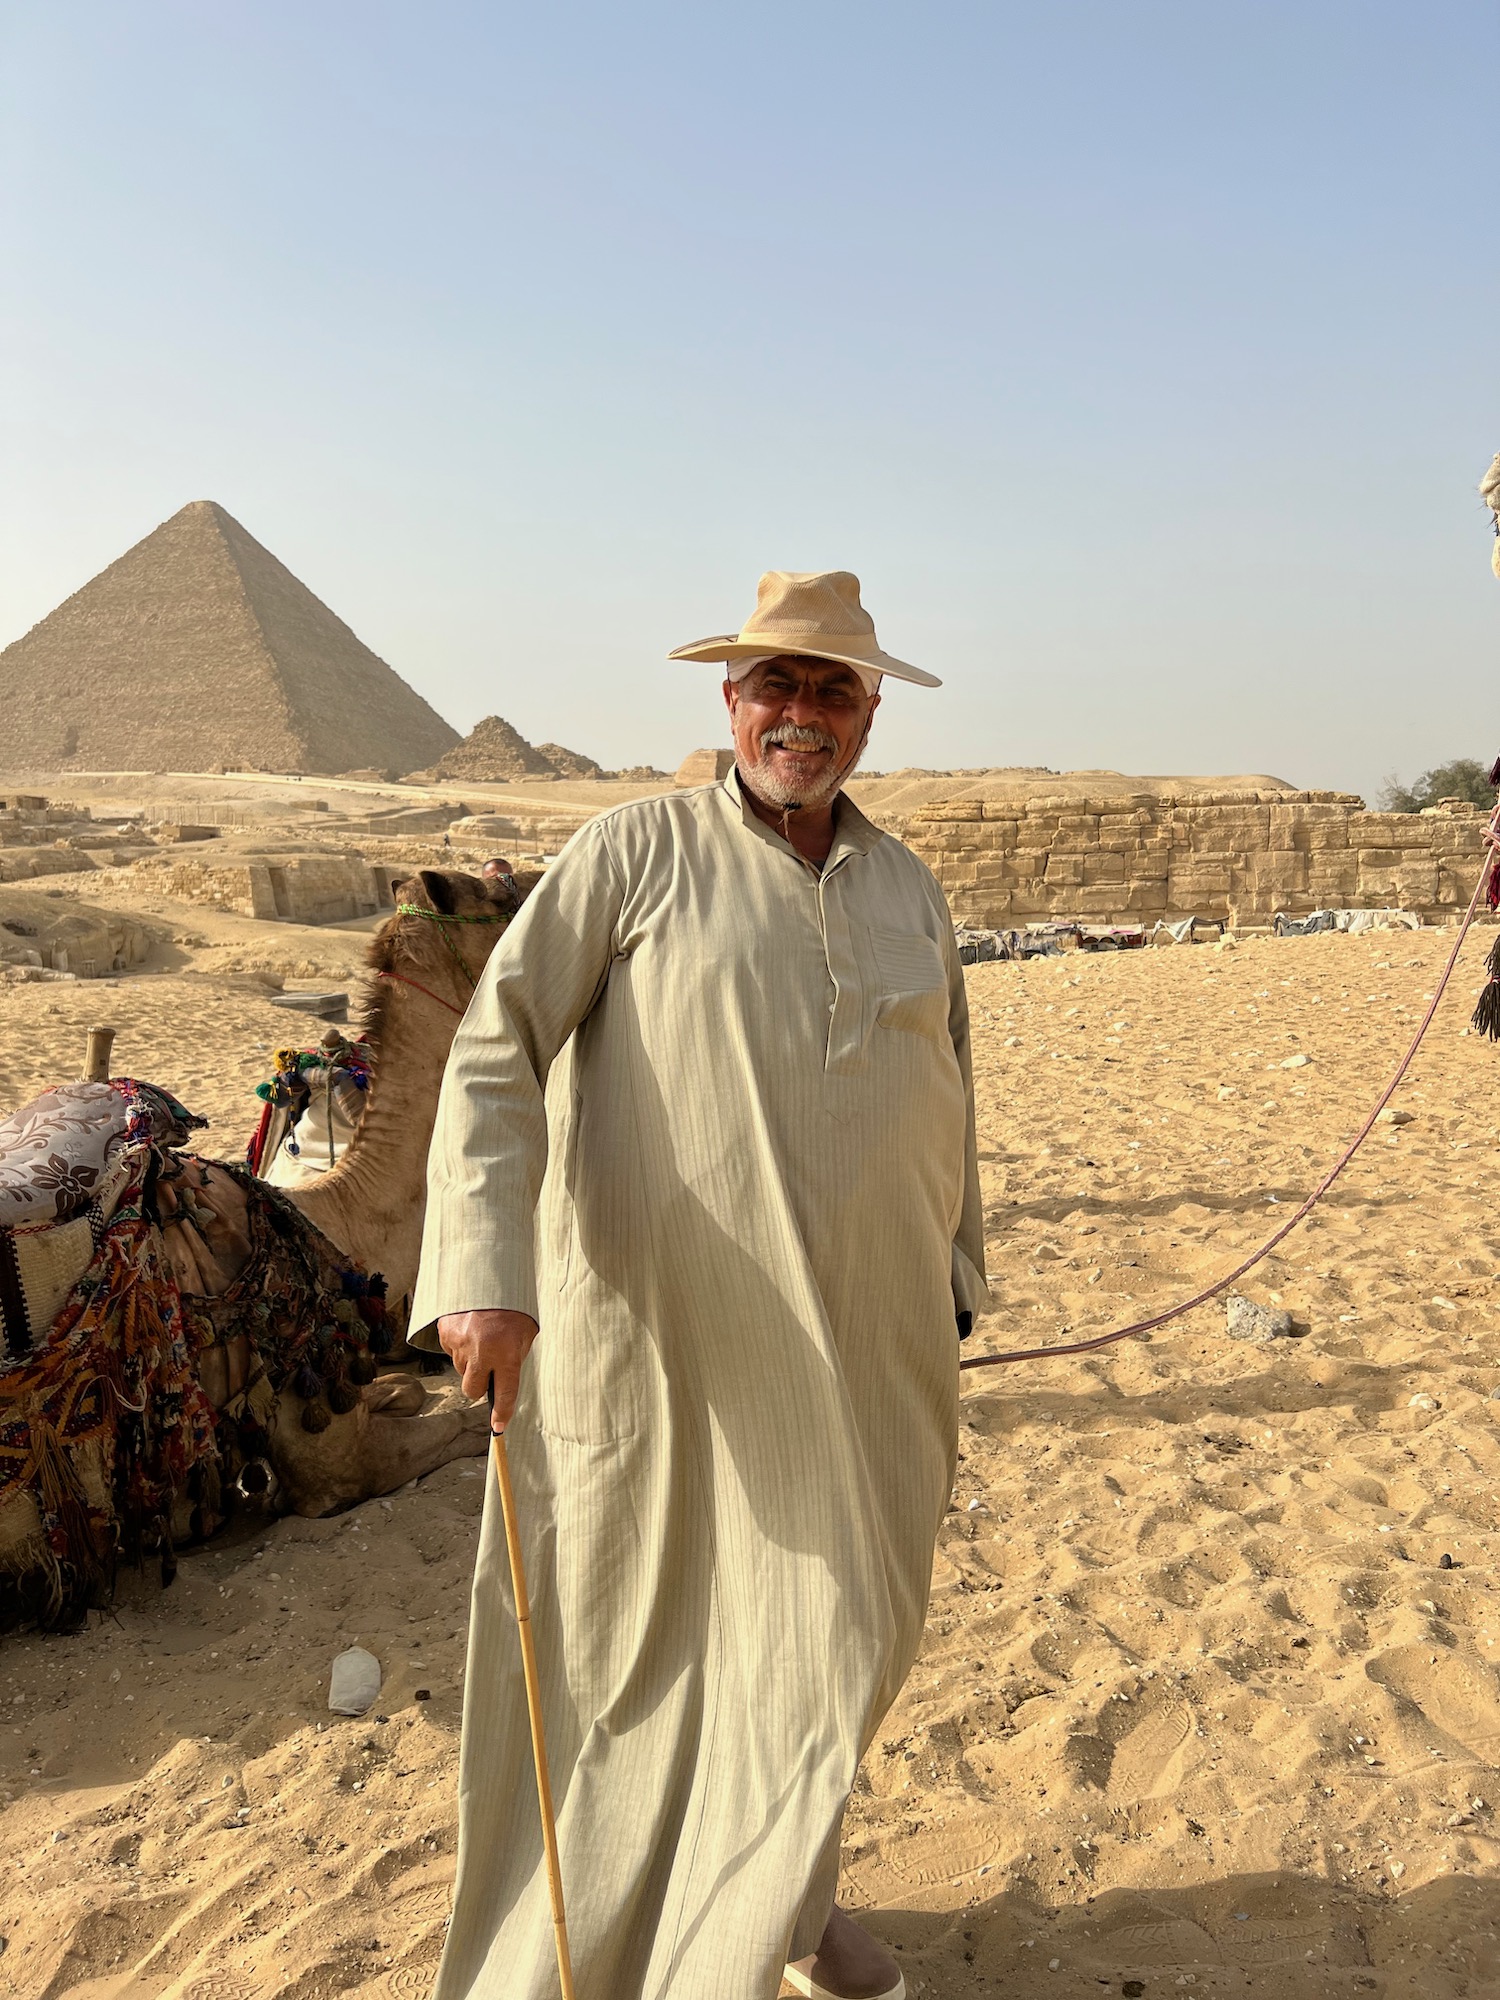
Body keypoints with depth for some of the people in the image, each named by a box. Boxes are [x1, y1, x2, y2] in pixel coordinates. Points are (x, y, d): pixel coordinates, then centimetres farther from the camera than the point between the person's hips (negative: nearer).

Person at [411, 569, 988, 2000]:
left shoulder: (911, 892, 10)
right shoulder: (638, 850, -5)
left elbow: (947, 1099, 20)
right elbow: (493, 1050, -11)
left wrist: (950, 1283, 22)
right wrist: (485, 1269, -21)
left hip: (858, 1356, 5)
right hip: (658, 1342, -4)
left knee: (831, 1642, 16)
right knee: (639, 1642, 11)